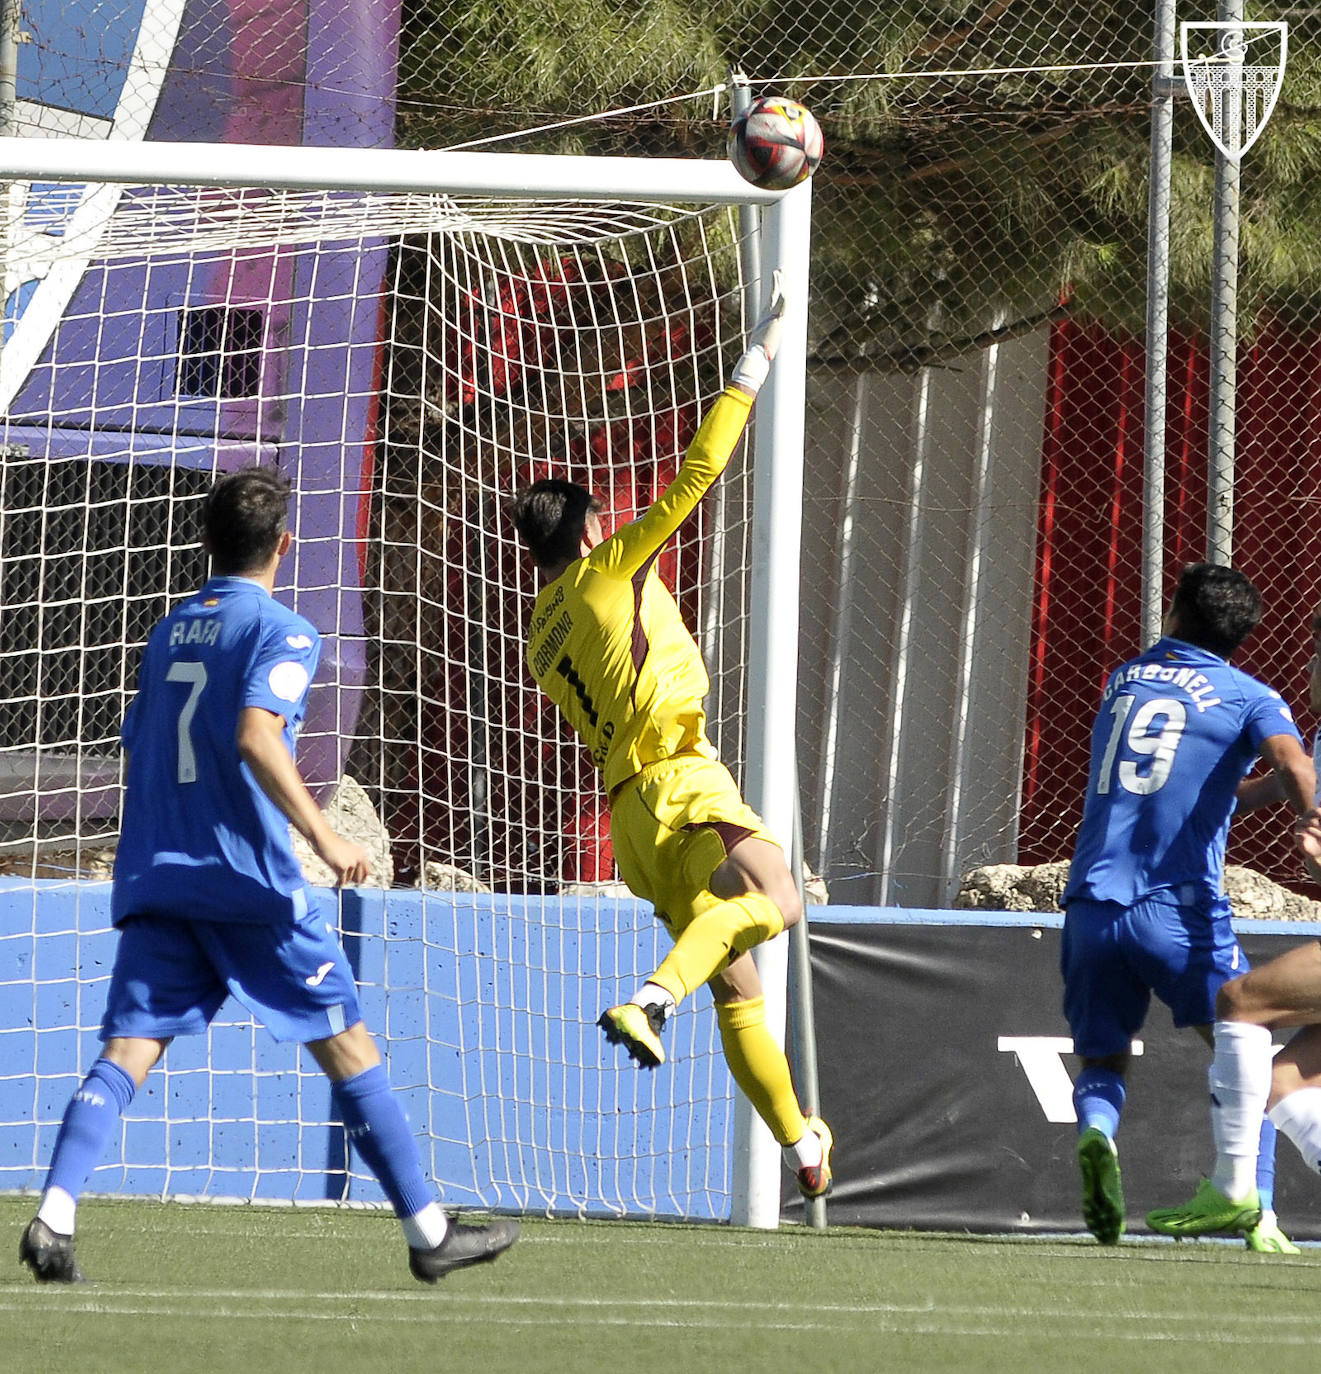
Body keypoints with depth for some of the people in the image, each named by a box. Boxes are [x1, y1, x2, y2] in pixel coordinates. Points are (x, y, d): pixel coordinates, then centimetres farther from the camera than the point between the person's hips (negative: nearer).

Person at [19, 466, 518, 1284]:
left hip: (153, 879, 5)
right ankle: (428, 1231, 9)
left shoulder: (169, 633, 17)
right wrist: (323, 833, -21)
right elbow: (256, 735, -21)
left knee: (128, 1053, -4)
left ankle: (54, 1218, -24)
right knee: (347, 1046, 5)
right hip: (250, 882, -5)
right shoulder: (281, 633, -5)